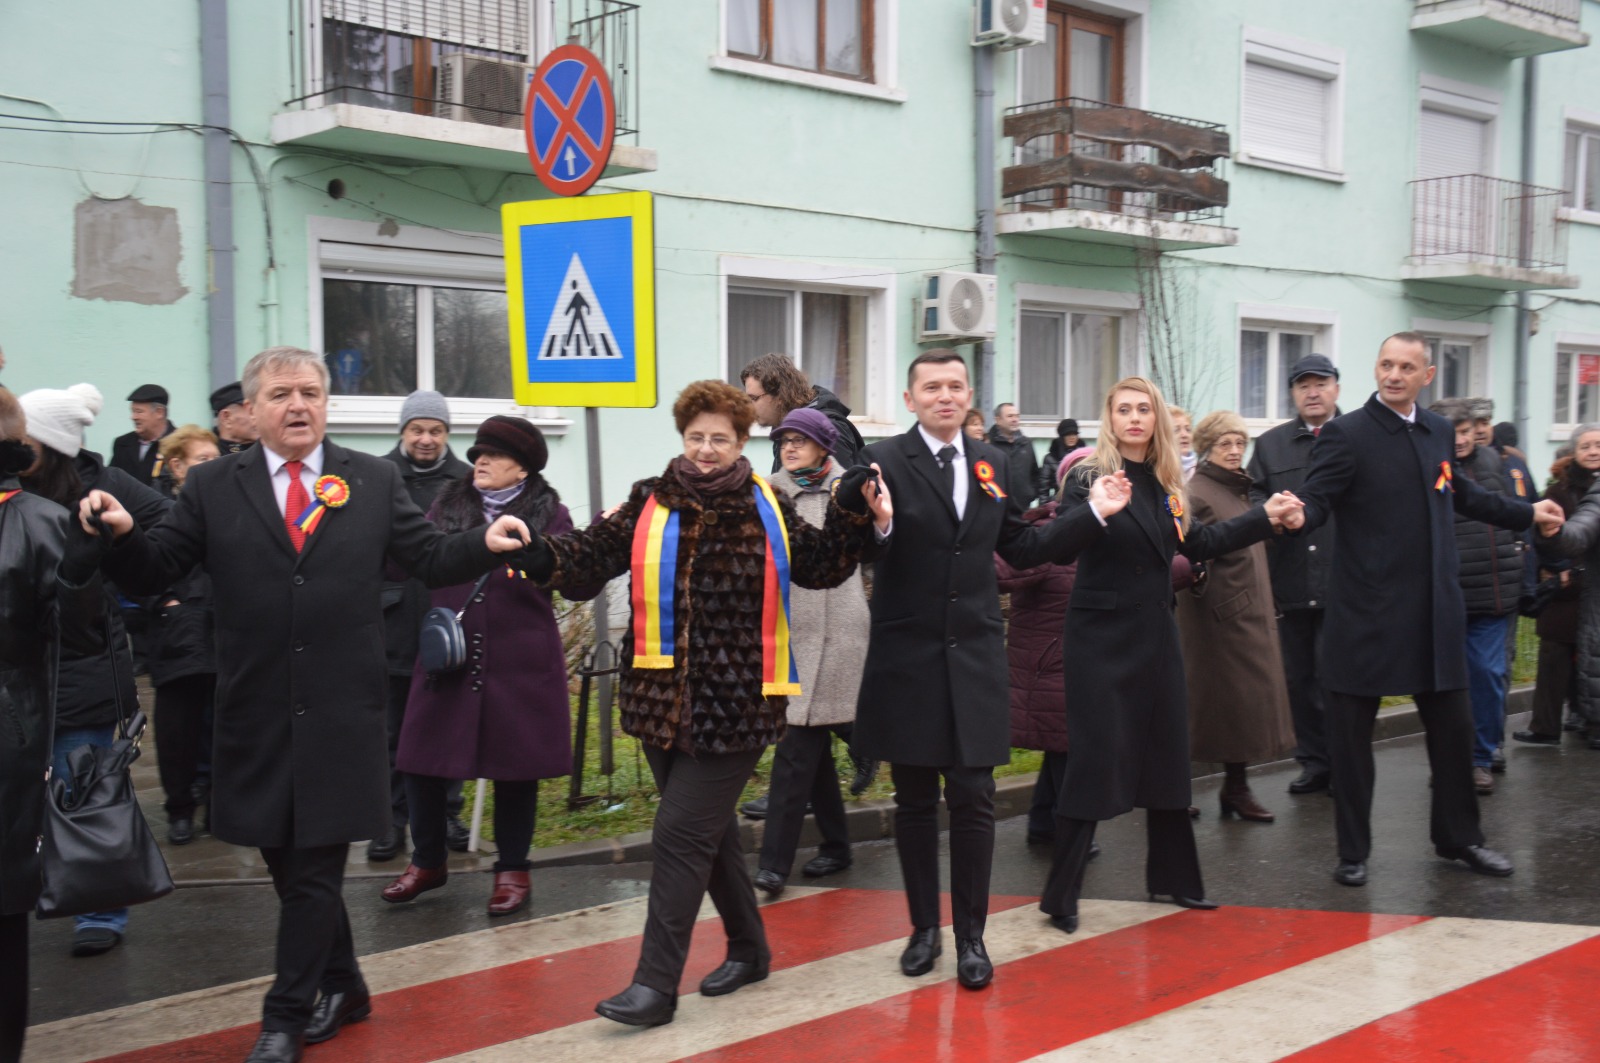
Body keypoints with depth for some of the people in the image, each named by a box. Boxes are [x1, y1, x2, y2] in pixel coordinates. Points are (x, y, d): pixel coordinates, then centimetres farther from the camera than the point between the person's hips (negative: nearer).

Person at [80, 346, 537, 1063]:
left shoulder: (374, 481, 5)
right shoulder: (213, 487, 4)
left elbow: (431, 558, 6)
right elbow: (154, 570, 2)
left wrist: (485, 544, -13)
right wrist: (123, 534, -18)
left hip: (341, 713, -1)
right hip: (258, 714, 2)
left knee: (314, 869, 2)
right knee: (288, 863, 14)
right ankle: (341, 987, 34)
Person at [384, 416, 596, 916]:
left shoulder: (548, 514, -1)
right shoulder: (449, 504, 7)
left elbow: (578, 584, -6)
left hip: (519, 664, -3)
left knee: (515, 767, 7)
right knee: (423, 761, 7)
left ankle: (512, 870, 25)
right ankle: (428, 861, 29)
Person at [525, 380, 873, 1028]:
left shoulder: (766, 508, 2)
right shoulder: (649, 502, 4)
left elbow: (823, 567, 9)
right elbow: (593, 555, -4)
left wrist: (849, 513, -5)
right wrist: (548, 560, -23)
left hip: (734, 702, -3)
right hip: (665, 698, 3)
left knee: (682, 834, -7)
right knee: (709, 829, 16)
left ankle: (656, 985, 0)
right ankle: (748, 947, 36)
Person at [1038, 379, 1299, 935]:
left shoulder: (1164, 486, 10)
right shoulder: (1088, 477, -11)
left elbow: (1198, 544, 18)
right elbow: (1060, 545, -24)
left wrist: (1264, 517, 18)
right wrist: (1098, 511, -43)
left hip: (1155, 637, 7)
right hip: (1101, 639, -7)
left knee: (1166, 757, 14)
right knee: (1094, 761, -6)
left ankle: (1172, 877, 30)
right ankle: (1061, 896, 3)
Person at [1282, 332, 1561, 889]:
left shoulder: (1438, 431, 11)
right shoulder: (1346, 434, -9)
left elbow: (1459, 493, 25)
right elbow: (1317, 495, -19)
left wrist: (1526, 512, 32)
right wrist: (1299, 513, -41)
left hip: (1434, 611, 6)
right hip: (1367, 612, -6)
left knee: (1453, 726, 14)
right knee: (1351, 733, 2)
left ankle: (1458, 836, 32)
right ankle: (1352, 851, 16)